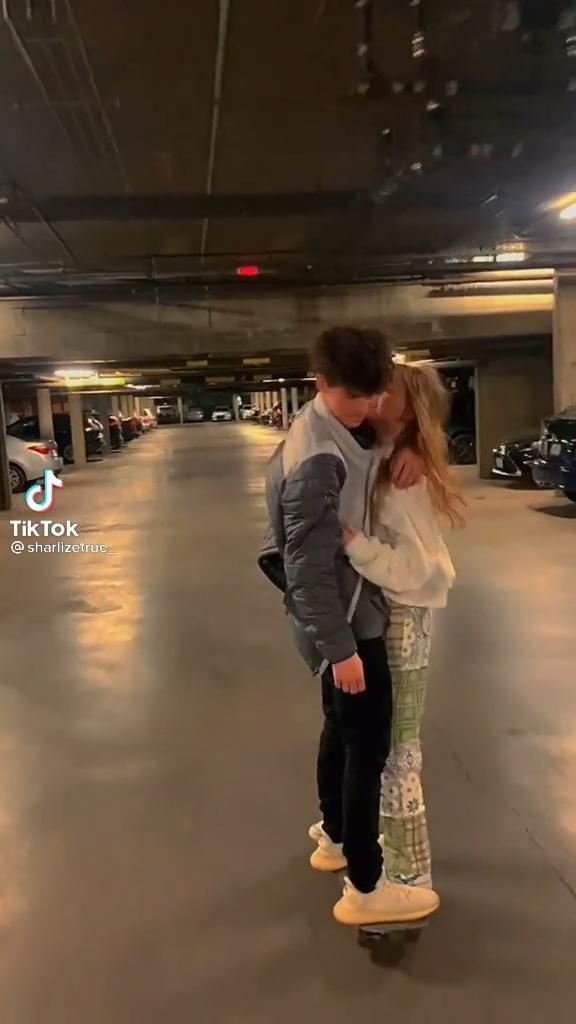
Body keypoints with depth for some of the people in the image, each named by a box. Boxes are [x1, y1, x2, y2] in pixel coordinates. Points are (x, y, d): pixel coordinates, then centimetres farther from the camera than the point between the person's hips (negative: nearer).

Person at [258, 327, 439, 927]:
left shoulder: (342, 426, 4)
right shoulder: (318, 460, -26)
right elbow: (310, 566, -27)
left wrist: (410, 447, -6)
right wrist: (340, 647, -24)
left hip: (347, 610, 10)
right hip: (344, 618, -10)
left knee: (342, 729, 23)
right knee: (369, 743, -1)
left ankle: (334, 838, 42)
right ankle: (364, 889, 13)